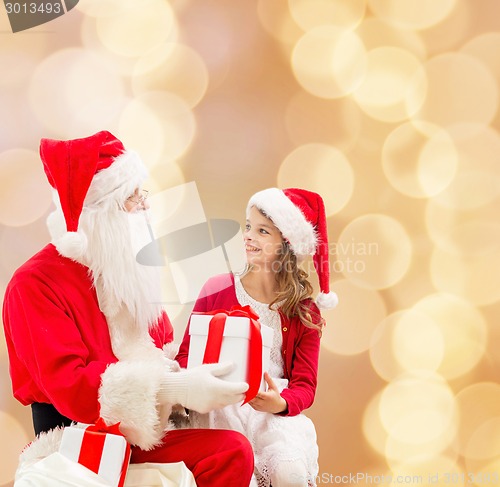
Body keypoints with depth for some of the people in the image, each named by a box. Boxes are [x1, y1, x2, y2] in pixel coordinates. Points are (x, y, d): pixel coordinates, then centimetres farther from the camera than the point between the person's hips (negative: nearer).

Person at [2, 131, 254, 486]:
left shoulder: (131, 271, 11)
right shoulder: (35, 283, -11)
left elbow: (168, 354, 15)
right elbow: (69, 386, -23)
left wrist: (198, 374, -9)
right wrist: (176, 388, -32)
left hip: (141, 434, 7)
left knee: (235, 450, -21)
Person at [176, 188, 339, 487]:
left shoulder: (304, 311, 4)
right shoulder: (216, 291, 3)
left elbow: (305, 385, 2)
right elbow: (186, 353, 6)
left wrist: (281, 403, -21)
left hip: (276, 414, 1)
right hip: (220, 408, -1)